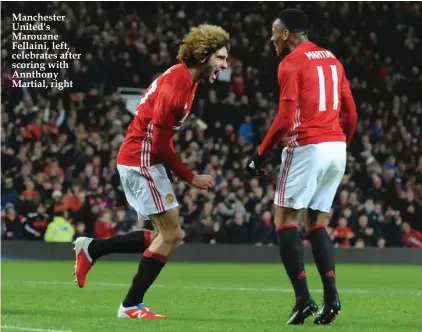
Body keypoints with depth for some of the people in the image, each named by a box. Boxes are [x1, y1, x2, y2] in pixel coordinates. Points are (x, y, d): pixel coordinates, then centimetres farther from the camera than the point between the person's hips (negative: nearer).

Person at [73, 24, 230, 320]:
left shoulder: (186, 80, 11)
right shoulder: (176, 82, -20)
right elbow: (159, 144, -21)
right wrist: (191, 178, -13)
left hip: (141, 162, 10)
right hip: (141, 161, -10)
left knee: (170, 235, 11)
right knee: (171, 234, -7)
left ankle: (91, 249, 18)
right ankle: (132, 306, 0)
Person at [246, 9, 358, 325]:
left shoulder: (291, 63, -6)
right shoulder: (332, 60, 16)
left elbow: (285, 120, -13)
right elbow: (351, 114, 16)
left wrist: (261, 155, -5)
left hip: (308, 147, -7)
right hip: (336, 147, 7)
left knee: (285, 219, 1)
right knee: (316, 222, 14)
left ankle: (303, 298, -10)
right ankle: (331, 296, 0)